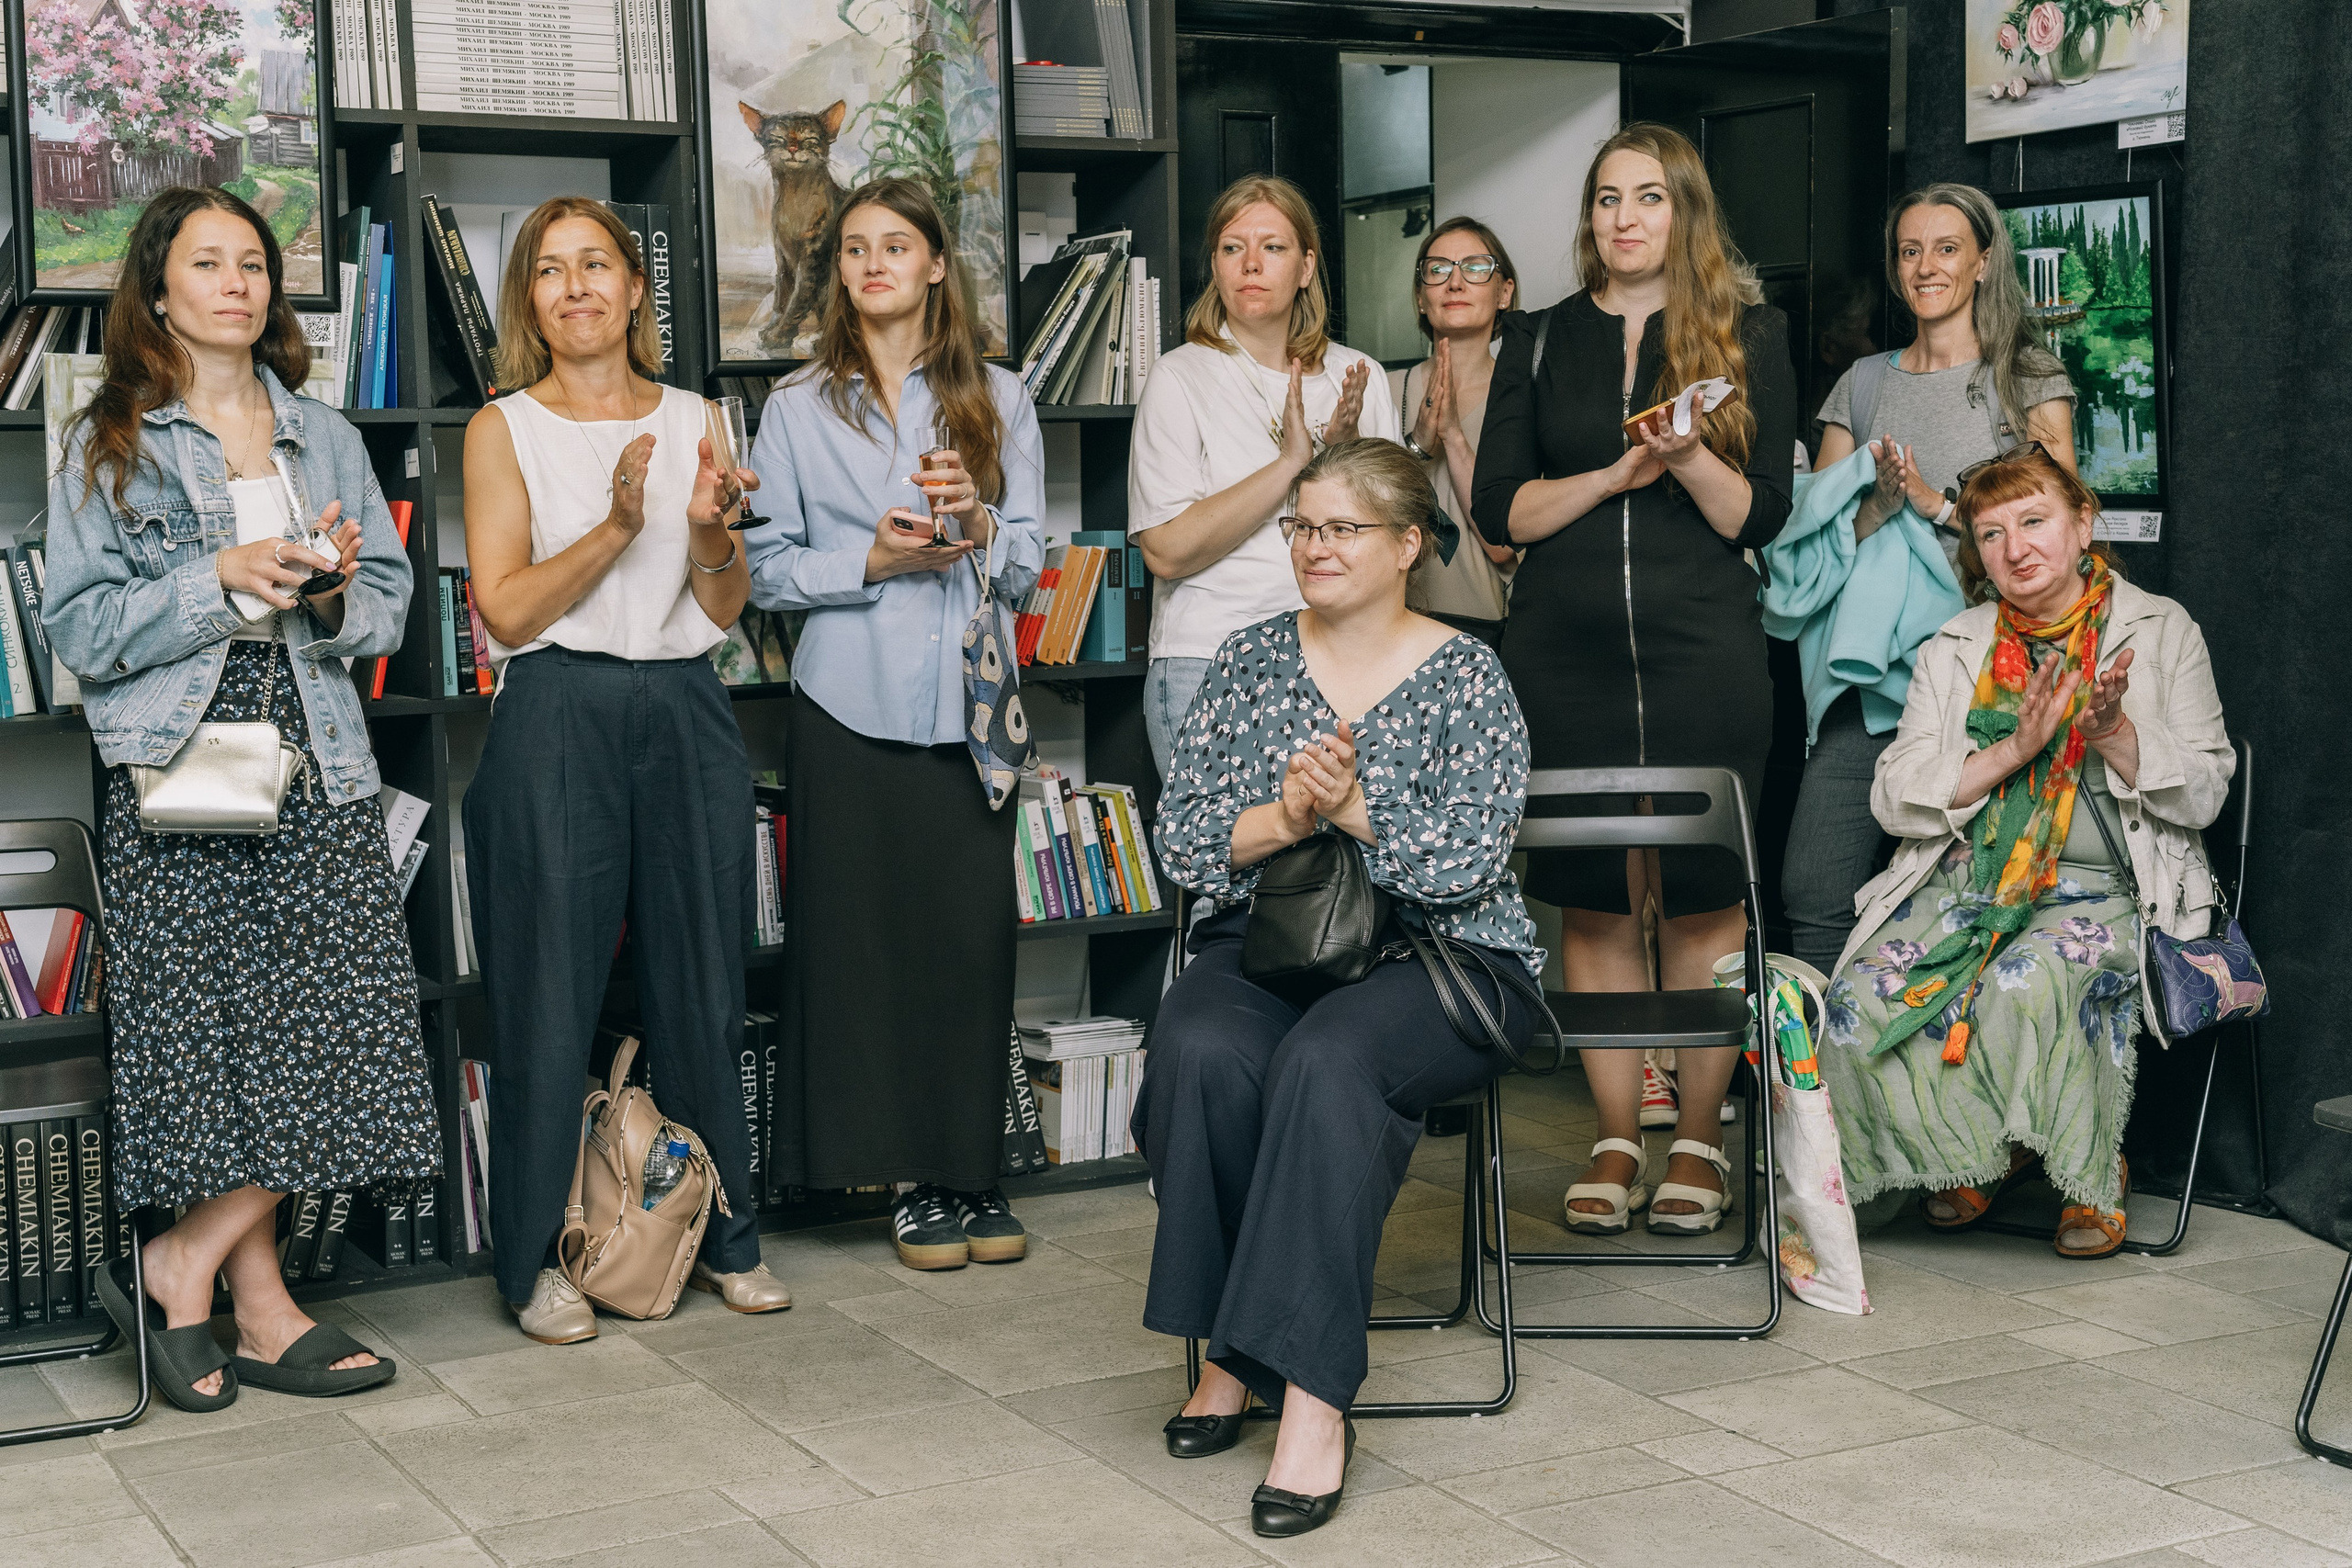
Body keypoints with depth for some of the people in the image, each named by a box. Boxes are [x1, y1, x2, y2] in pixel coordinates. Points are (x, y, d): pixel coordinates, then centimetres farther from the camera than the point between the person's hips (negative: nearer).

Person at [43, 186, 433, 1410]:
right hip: (177, 771, -4)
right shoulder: (108, 445, 5)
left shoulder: (325, 438, 16)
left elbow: (390, 611, 14)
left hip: (318, 764, 4)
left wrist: (336, 589, -8)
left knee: (330, 1032, -4)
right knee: (213, 1034, -5)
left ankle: (185, 1264, 9)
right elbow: (80, 630, -3)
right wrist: (220, 581, -14)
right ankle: (255, 1303, 8)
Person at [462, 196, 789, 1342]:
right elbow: (507, 609, -6)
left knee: (703, 987, 8)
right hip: (556, 722, -3)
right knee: (551, 998, 0)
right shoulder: (504, 429, 3)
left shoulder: (694, 421, 12)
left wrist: (706, 531, -9)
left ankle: (723, 1235, 21)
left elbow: (727, 609, 11)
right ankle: (538, 1258, 11)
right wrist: (617, 527, -17)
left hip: (685, 716, 3)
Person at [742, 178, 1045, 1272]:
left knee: (975, 928, -2)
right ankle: (911, 1178, 8)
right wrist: (872, 559, -12)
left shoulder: (998, 399, 11)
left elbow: (1031, 562, 8)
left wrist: (978, 523, -12)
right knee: (870, 935, -2)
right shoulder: (799, 407, 7)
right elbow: (767, 569, 2)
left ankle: (974, 1171, 9)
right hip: (852, 702, -1)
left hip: (969, 699, 1)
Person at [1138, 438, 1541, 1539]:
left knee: (1326, 1061, -35)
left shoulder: (1466, 675, 2)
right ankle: (1231, 1349, -15)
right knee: (1202, 1054, -31)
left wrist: (1353, 809, -20)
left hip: (1437, 953, -3)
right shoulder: (1249, 662, 11)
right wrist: (1284, 818, -13)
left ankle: (1312, 1393, -33)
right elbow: (1183, 843, 4)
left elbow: (1471, 859, -9)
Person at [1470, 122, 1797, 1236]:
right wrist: (1617, 474, -8)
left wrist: (1689, 459, -16)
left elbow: (1763, 516, 2)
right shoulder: (1543, 343, 13)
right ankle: (1617, 1141, 13)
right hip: (1564, 653, 2)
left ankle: (1699, 1142, 10)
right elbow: (1498, 508, 4)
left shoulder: (1750, 336, 8)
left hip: (1703, 652, -2)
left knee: (1702, 895, -1)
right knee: (1593, 898, 3)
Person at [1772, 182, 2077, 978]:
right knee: (1813, 894, -9)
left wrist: (1938, 503, -10)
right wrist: (1878, 499, -5)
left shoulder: (2031, 381, 8)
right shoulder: (1864, 385, 17)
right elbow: (1817, 535, 15)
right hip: (1871, 670, 3)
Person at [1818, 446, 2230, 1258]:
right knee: (1861, 1001, -26)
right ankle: (1974, 1151, 2)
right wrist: (2015, 749, -10)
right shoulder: (1954, 648, 14)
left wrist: (2113, 734, -16)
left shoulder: (2162, 630, 8)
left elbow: (2203, 793, 2)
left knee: (2026, 984, -37)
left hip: (2103, 890, -3)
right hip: (1965, 882, 3)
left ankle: (2093, 1169, -7)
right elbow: (1895, 800, 3)